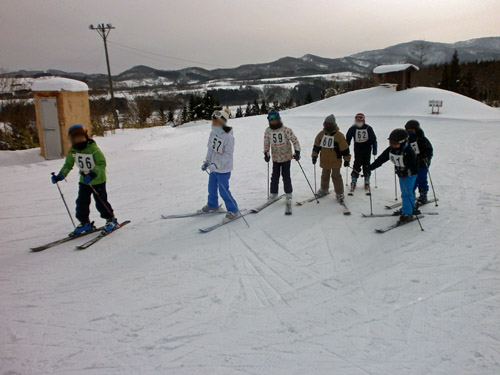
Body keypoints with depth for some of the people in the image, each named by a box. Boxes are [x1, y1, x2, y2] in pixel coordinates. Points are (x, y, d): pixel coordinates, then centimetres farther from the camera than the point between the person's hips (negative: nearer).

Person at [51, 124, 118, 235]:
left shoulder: (93, 148, -21)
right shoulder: (72, 151, -1)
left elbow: (102, 163, -27)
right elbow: (68, 165, 11)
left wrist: (92, 174, -40)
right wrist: (59, 176, 0)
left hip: (98, 180, -6)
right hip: (84, 181, 6)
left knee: (101, 202, -1)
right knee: (81, 202, 4)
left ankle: (111, 220, 18)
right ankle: (85, 223, 19)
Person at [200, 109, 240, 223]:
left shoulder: (228, 137, -21)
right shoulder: (213, 133, 3)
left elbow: (228, 154, -23)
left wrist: (217, 164, -28)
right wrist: (207, 162, 13)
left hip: (223, 169, -8)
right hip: (213, 167, 8)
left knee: (223, 190, -3)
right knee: (212, 188, 20)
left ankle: (233, 211, 12)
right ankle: (212, 205, 43)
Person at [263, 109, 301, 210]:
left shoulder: (286, 130, -15)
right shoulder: (268, 131, -5)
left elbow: (295, 140, -11)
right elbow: (266, 143, 6)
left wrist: (297, 152, -16)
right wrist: (266, 153, -2)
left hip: (286, 157, -3)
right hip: (275, 157, 3)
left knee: (286, 176, 0)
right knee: (275, 176, 8)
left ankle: (288, 194, 13)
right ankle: (274, 193, 23)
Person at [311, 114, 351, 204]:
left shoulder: (339, 135, -15)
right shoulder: (321, 134, -2)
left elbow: (345, 149, -11)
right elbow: (316, 145, 9)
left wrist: (347, 160, -8)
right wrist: (314, 156, 8)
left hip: (336, 161, -4)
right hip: (324, 161, 4)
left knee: (336, 176, 1)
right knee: (325, 176, 20)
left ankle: (339, 194, 13)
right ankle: (324, 189, 40)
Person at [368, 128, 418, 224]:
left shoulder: (408, 151, -28)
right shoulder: (391, 149, -6)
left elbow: (412, 165, -33)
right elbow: (381, 158, -1)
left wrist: (404, 172, -49)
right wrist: (370, 167, -3)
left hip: (410, 173, -8)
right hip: (401, 173, 8)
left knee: (406, 193, -11)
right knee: (405, 192, 18)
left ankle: (407, 214, -5)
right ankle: (411, 208, 35)